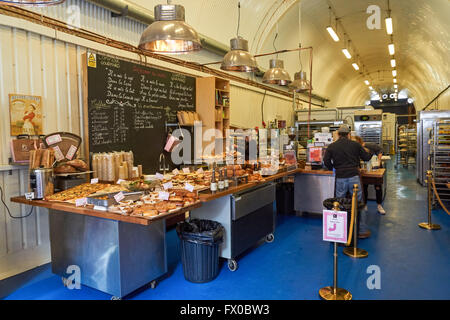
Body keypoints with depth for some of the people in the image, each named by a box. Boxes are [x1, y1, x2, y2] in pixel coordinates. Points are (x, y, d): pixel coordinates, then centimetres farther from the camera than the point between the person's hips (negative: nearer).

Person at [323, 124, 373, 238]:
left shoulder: (331, 146, 2)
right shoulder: (355, 144, 2)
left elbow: (326, 161, -4)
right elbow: (366, 157, 10)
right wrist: (372, 152, 32)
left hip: (340, 178, 1)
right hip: (354, 176, -1)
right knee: (359, 203, 8)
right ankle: (362, 230, 13)